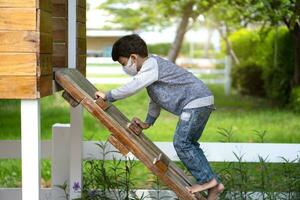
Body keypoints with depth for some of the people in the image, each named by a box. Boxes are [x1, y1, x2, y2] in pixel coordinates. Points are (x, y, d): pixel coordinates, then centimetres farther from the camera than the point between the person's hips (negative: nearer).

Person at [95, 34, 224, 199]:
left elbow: (131, 88, -22)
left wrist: (107, 96, -11)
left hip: (196, 101, -11)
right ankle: (213, 183, 11)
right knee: (189, 144, 12)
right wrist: (148, 122, 27)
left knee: (181, 143, -10)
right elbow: (155, 99, 26)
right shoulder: (150, 67, 19)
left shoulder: (151, 65, -14)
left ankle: (207, 180, -6)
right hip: (200, 103, 11)